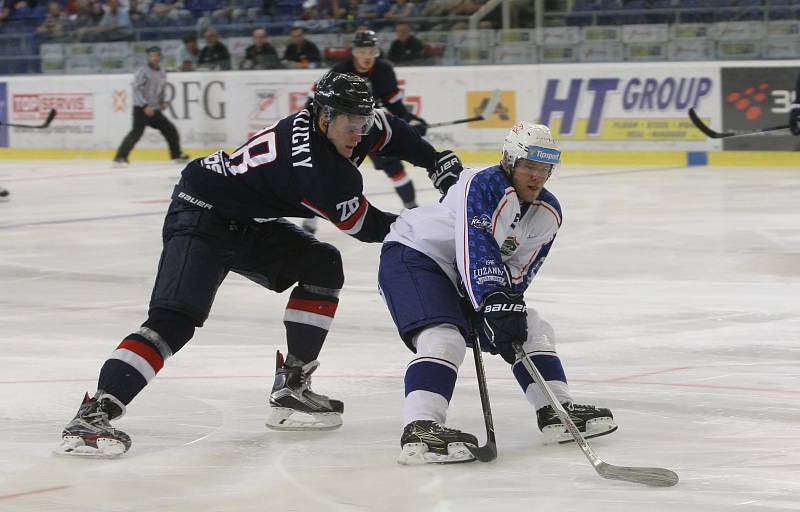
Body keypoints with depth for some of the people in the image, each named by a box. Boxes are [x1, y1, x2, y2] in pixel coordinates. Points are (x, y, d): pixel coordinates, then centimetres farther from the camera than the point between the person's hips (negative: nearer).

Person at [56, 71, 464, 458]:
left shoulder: (341, 127, -3)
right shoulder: (310, 160, -29)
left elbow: (389, 131, 21)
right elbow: (361, 225, -17)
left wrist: (439, 163, 14)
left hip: (246, 222, 10)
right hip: (200, 216, -10)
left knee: (322, 267, 5)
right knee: (176, 318, -25)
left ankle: (290, 389, 8)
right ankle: (93, 415, -33)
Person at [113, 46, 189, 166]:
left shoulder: (162, 73, 13)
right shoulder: (143, 71, -10)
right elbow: (137, 90, -17)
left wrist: (162, 102, 9)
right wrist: (145, 106, -24)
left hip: (155, 110, 8)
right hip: (141, 109, -8)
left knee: (170, 129, 10)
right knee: (137, 132, -21)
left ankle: (177, 155, 27)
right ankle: (120, 158, -23)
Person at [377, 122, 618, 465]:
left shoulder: (548, 214, 0)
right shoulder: (482, 186, -25)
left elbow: (517, 271, -2)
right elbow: (476, 250, -36)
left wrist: (510, 305, -18)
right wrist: (495, 302, -45)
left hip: (462, 277, 9)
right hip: (413, 255, -9)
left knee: (529, 330, 8)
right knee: (443, 338, -30)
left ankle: (557, 412, 14)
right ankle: (420, 430, -42)